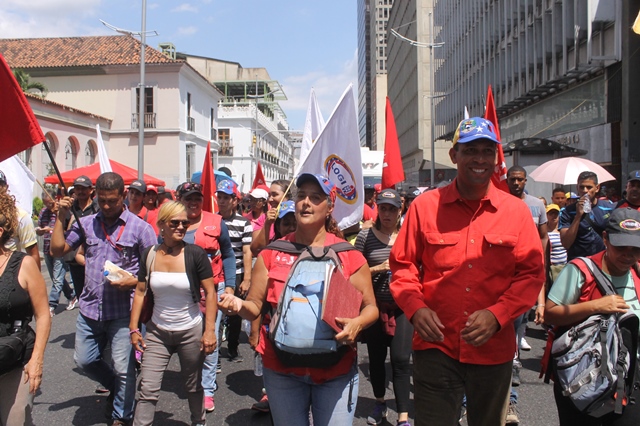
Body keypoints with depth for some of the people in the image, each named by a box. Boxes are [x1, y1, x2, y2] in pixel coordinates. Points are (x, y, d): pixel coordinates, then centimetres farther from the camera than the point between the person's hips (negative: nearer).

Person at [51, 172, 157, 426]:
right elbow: (57, 250, 6)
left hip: (122, 311, -4)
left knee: (123, 368, 5)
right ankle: (116, 388, 44)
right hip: (90, 308, 5)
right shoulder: (86, 223, 6)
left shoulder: (140, 228, -6)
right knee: (84, 360, 16)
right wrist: (61, 217, 0)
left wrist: (135, 281, -21)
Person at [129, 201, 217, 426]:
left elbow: (210, 293, -10)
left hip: (191, 332, -2)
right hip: (157, 332, 2)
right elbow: (140, 293, 5)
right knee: (147, 390, -1)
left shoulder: (195, 254, -11)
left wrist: (210, 330, -15)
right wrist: (133, 328, 0)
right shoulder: (149, 254, -2)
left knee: (193, 386, 14)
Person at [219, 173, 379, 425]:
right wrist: (239, 305, -18)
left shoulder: (348, 254, -3)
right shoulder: (273, 252, 2)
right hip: (282, 369, 2)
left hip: (336, 370, -1)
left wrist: (357, 324, -19)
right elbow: (255, 306, 4)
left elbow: (370, 307, 2)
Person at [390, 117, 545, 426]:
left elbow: (532, 273, 0)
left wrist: (496, 315, -14)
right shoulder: (425, 206, -3)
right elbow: (403, 265, 2)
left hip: (494, 350, 2)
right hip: (435, 346, -2)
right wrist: (416, 308, -14)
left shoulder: (516, 210, -1)